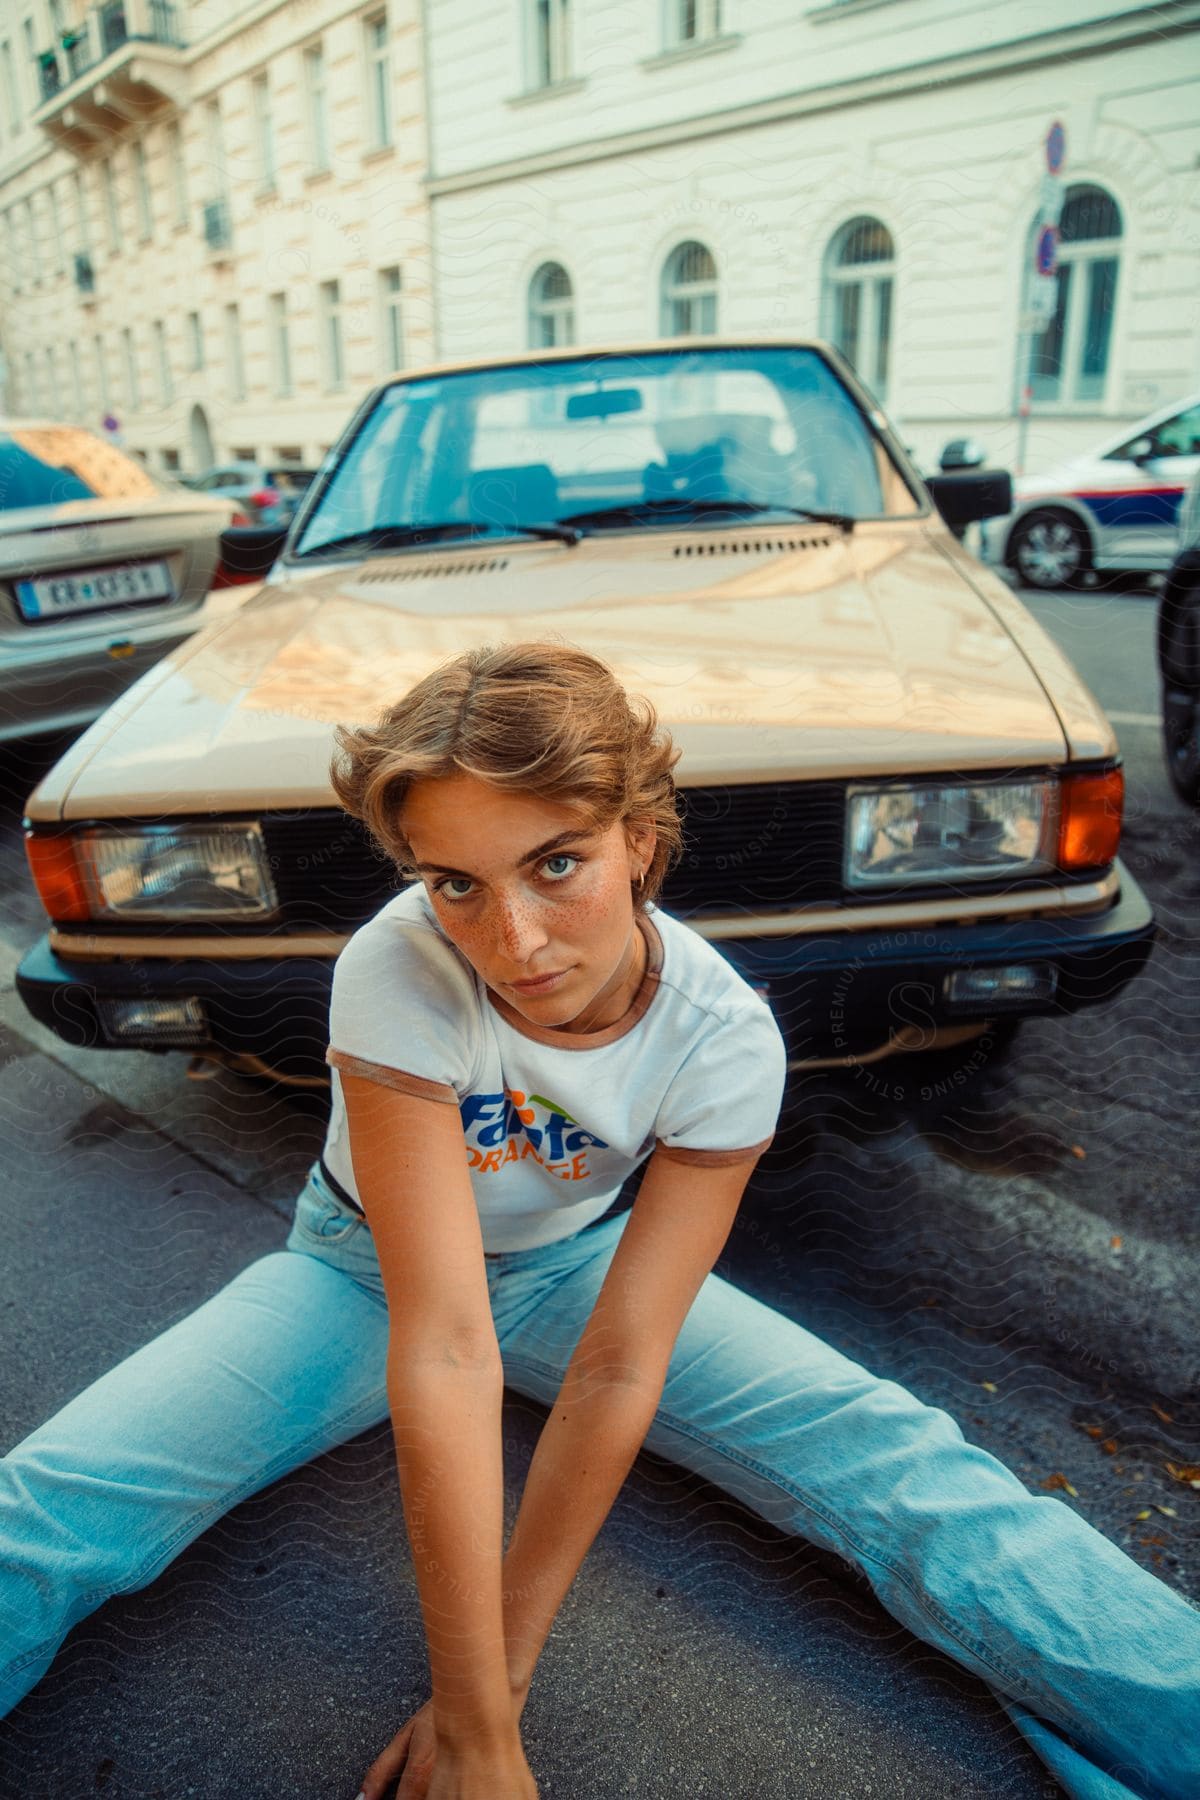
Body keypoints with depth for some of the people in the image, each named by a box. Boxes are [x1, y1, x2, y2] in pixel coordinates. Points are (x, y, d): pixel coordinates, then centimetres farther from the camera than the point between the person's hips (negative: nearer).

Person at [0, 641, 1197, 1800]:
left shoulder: (725, 1040, -27)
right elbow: (445, 1345, -36)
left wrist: (501, 1681, -21)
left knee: (905, 1471, -16)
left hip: (573, 1260, 1)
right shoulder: (398, 975, -34)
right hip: (368, 1267, 0)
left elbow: (618, 1368, -25)